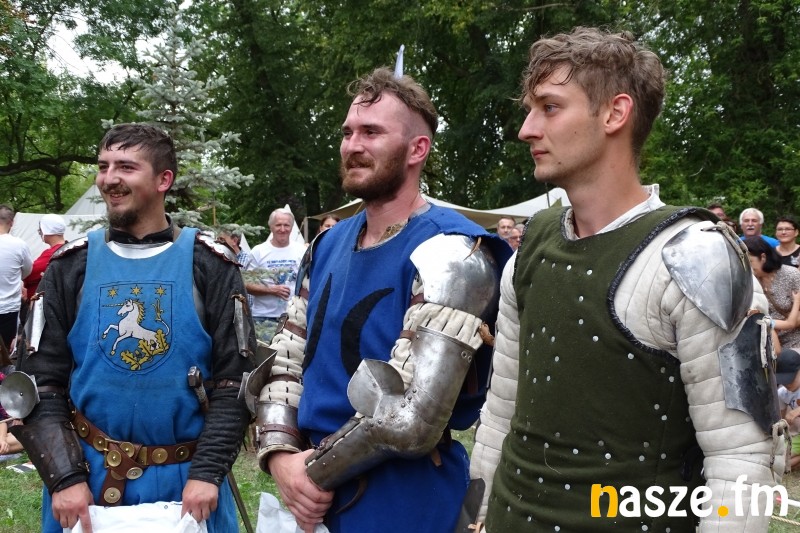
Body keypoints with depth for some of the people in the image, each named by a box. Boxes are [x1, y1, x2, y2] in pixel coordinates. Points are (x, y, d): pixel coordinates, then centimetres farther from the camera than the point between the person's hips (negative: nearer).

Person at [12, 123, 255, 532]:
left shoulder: (210, 265, -3)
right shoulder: (70, 266, 1)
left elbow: (234, 380, -5)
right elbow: (39, 382, 0)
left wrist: (207, 472, -13)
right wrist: (64, 477, -10)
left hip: (187, 479, -1)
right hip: (84, 476, 1)